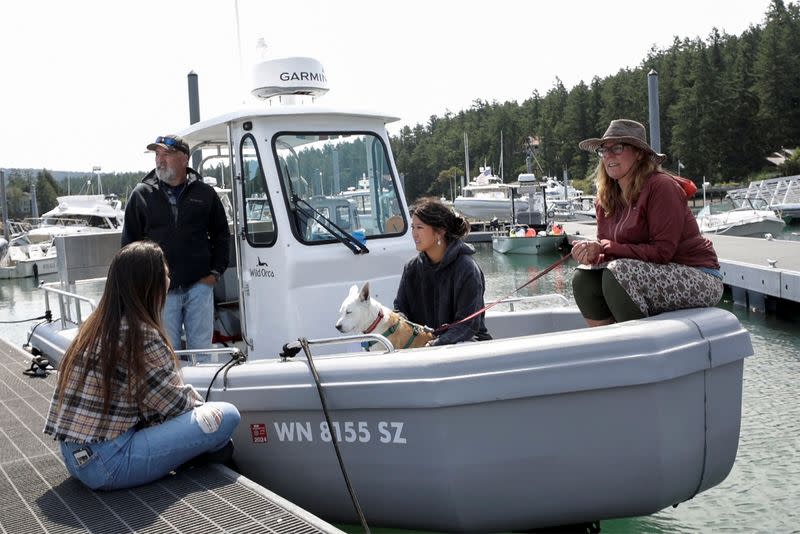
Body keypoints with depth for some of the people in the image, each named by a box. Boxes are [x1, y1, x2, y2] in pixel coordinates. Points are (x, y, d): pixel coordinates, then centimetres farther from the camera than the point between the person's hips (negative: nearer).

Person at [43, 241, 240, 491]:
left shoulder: (96, 326, 8)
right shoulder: (143, 336, -18)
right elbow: (177, 402, -9)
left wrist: (192, 399, 9)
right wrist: (198, 401, 12)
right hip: (108, 465, -9)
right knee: (227, 415, -8)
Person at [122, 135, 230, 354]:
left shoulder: (205, 193, 5)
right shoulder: (141, 194, 4)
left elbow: (221, 235, 14)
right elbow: (129, 241, 8)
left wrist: (215, 272, 5)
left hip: (199, 286, 0)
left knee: (201, 349, 7)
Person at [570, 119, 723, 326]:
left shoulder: (662, 186, -16)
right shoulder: (606, 200, 6)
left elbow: (662, 252, -21)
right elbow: (606, 253, 6)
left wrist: (606, 247, -21)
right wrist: (593, 252, -18)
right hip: (651, 274, 7)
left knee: (617, 274, -29)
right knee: (584, 278, -10)